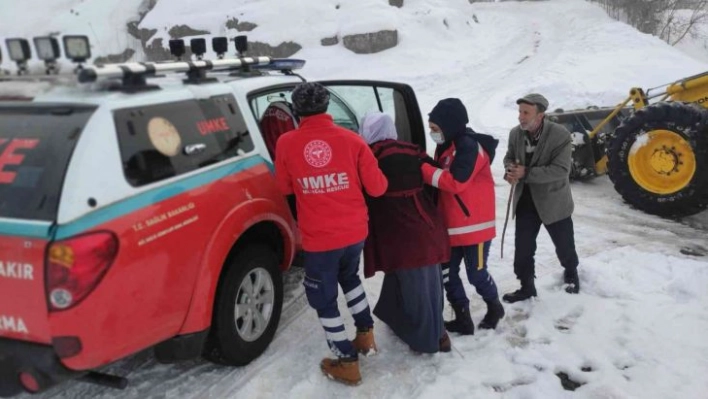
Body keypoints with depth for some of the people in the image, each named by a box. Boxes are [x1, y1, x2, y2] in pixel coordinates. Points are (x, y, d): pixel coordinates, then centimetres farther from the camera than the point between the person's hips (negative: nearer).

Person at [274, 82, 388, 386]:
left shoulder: (286, 144, -8)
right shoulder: (351, 140, -8)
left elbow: (285, 188, 7)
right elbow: (377, 187, -4)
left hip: (319, 237, -3)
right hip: (355, 230, 3)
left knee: (324, 298, 16)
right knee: (349, 277, 31)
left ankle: (347, 361, 23)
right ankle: (366, 334, 38)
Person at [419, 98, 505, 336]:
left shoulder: (468, 146, -19)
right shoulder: (446, 146, 10)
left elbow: (455, 182, -27)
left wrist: (424, 170, -22)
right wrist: (427, 171, -5)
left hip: (474, 225, -8)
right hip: (451, 225, 8)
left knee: (476, 273, 6)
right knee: (447, 273, 8)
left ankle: (494, 307, 33)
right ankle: (463, 319, 20)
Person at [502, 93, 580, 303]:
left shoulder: (560, 135, -21)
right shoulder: (515, 133, -6)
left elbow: (561, 170, -26)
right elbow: (509, 158, 9)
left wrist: (526, 173, -33)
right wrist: (510, 171, -17)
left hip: (553, 200, -3)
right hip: (525, 200, 4)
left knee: (564, 245, 16)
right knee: (523, 247, 6)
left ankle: (571, 273, 45)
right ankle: (526, 286, 23)